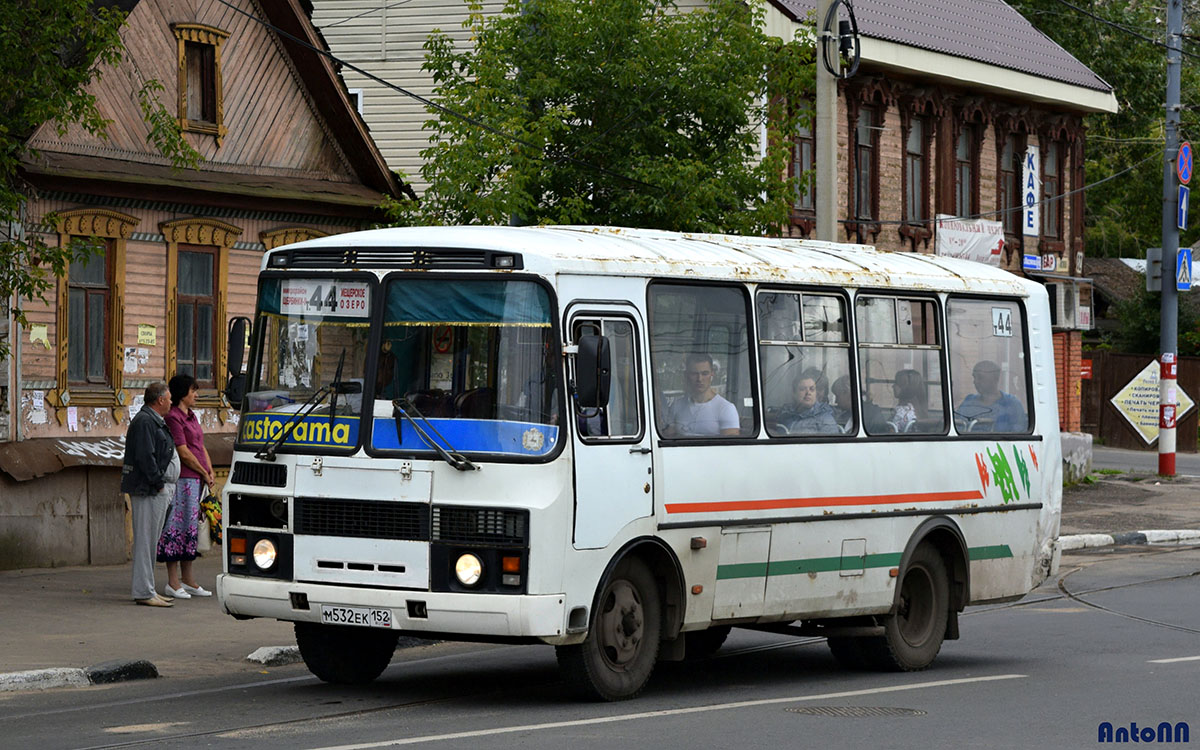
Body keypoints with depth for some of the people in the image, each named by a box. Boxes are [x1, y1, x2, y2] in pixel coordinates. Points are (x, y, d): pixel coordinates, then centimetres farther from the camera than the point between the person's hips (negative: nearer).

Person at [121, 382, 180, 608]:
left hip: (159, 490, 11)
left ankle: (146, 590, 19)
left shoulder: (154, 421, 20)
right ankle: (144, 592, -9)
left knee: (151, 541, 14)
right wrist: (158, 483, -18)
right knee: (146, 540, -9)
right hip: (149, 491, -11)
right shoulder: (145, 422, -14)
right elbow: (145, 456, -21)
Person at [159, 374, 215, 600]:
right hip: (183, 478, -10)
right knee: (177, 524, -7)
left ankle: (188, 581, 17)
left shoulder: (191, 416, 18)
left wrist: (210, 471, 6)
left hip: (197, 479, 10)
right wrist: (204, 473, -6)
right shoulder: (173, 417, -11)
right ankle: (173, 583, -6)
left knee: (191, 526, 12)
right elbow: (183, 452, -14)